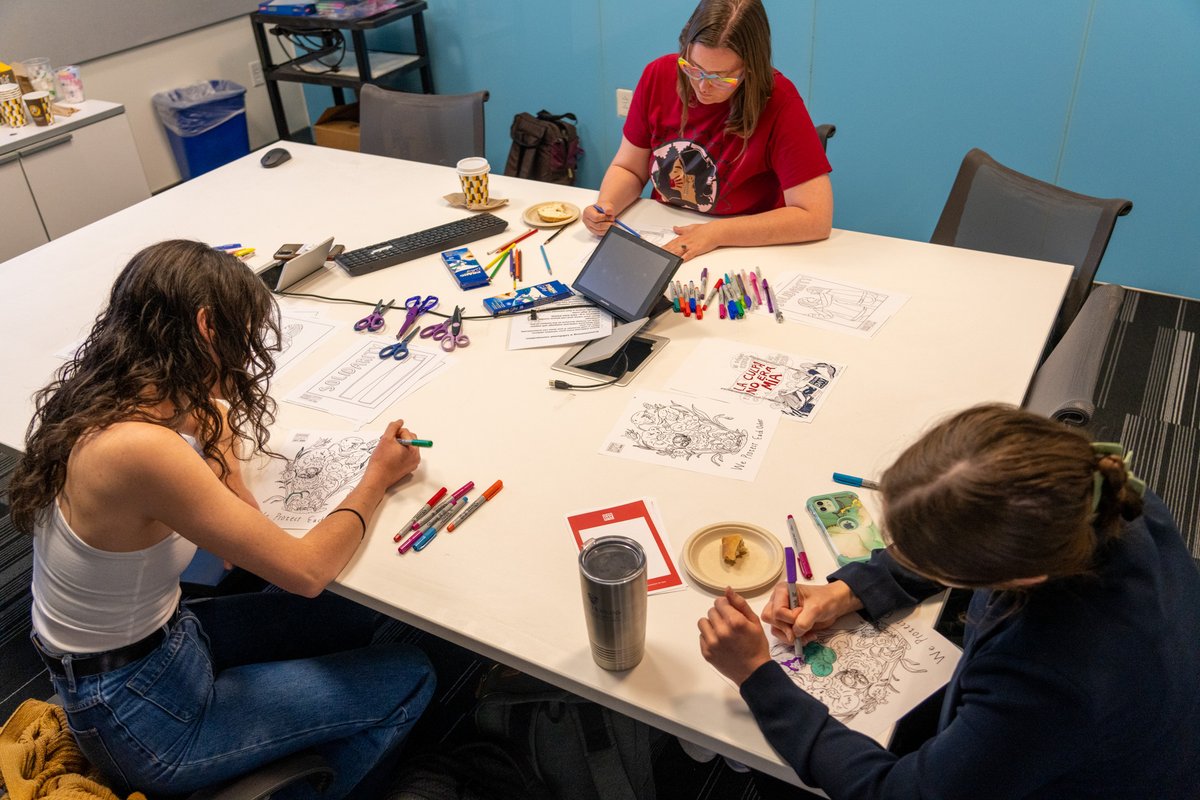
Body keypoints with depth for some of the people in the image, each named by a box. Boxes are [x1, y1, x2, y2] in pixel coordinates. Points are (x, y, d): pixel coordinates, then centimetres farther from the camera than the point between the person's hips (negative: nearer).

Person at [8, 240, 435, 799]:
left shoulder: (101, 399, -6)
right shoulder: (141, 449, -35)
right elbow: (305, 570, -28)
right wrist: (378, 478, -13)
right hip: (138, 715, -8)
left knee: (352, 617, 16)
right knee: (408, 679, -2)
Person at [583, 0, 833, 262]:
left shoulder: (778, 102, -18)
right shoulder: (659, 75, -5)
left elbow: (816, 218, -21)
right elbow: (628, 170, 7)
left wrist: (718, 233, -24)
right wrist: (606, 206, -14)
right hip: (662, 246, 4)